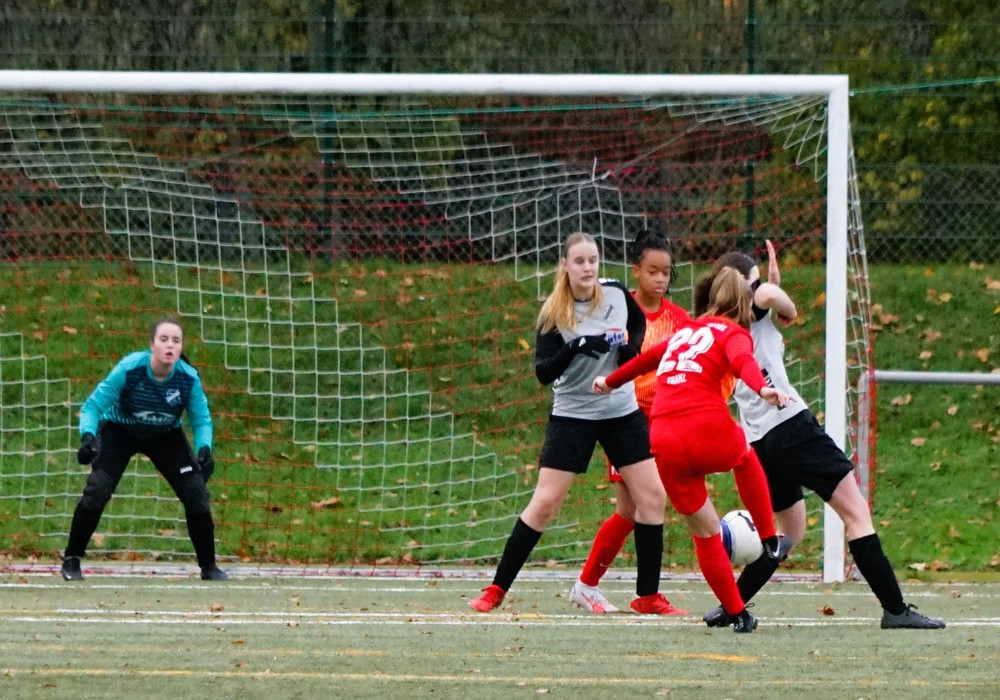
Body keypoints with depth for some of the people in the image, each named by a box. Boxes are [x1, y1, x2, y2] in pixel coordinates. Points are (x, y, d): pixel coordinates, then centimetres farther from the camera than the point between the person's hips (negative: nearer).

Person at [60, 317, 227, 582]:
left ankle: (209, 567, 9)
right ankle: (71, 560, -4)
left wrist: (204, 448, -32)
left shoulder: (189, 378, -25)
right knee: (97, 491, -21)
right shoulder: (129, 369, -32)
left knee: (197, 494, -9)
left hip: (166, 437, 2)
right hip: (120, 431, -2)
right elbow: (93, 406, -25)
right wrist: (88, 436, -43)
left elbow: (201, 420, -12)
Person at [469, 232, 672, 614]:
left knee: (652, 496, -3)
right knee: (544, 502, -8)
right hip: (572, 414, -4)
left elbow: (639, 321, 19)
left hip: (622, 411, 4)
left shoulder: (616, 293, -3)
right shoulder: (554, 313, -14)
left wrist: (632, 346, -2)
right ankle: (496, 589, 0)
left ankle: (648, 597, 7)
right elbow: (543, 372, -22)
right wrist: (578, 346, -38)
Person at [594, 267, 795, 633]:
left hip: (666, 446, 4)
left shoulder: (684, 332, 24)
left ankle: (737, 613, 16)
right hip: (708, 429, -4)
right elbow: (743, 362, -17)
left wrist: (611, 381, 60)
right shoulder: (732, 333, 7)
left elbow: (646, 358, 42)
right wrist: (763, 389, -36)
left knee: (705, 533, 16)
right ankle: (770, 541, 34)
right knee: (745, 458, 33)